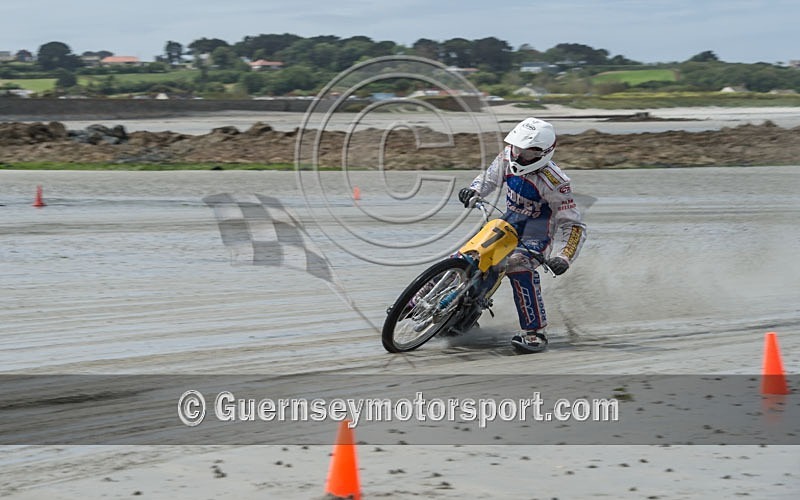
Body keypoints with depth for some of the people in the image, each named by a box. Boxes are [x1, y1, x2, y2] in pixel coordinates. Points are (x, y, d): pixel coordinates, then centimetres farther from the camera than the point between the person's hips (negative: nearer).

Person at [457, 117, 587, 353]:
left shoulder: (554, 182, -26)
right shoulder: (508, 157, -7)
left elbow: (573, 225, -22)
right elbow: (491, 176, 15)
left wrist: (563, 258, -34)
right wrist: (474, 190, -6)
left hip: (538, 229, -7)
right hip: (510, 219, 7)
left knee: (518, 266, -34)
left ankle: (535, 332, -29)